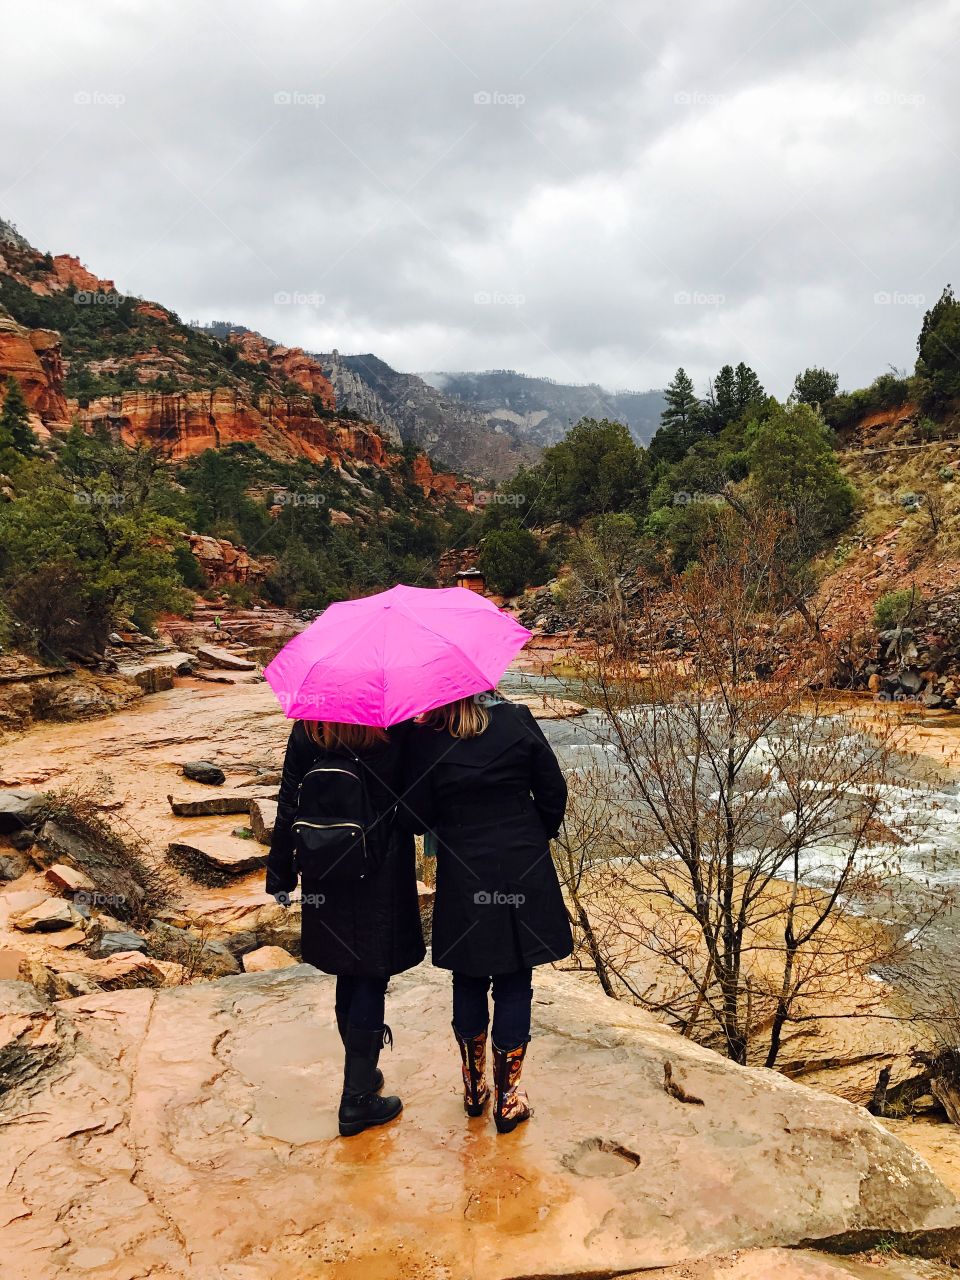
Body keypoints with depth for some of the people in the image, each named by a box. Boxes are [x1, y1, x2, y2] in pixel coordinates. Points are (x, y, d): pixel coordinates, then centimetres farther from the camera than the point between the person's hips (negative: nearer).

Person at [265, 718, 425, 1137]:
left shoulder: (306, 731, -6)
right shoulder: (398, 728, -16)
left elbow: (289, 808, -1)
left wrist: (281, 874, 6)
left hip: (327, 876, 4)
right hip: (382, 876, -4)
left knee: (349, 974, 19)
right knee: (372, 978, 5)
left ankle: (361, 1073, 36)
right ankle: (356, 1099, 12)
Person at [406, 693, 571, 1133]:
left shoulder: (424, 739, -10)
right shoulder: (518, 720, -6)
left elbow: (418, 817, -8)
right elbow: (554, 791, -1)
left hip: (463, 879, 0)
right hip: (523, 875, 1)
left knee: (469, 982, 17)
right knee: (514, 985, 10)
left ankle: (474, 1087, 32)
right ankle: (507, 1099, 20)